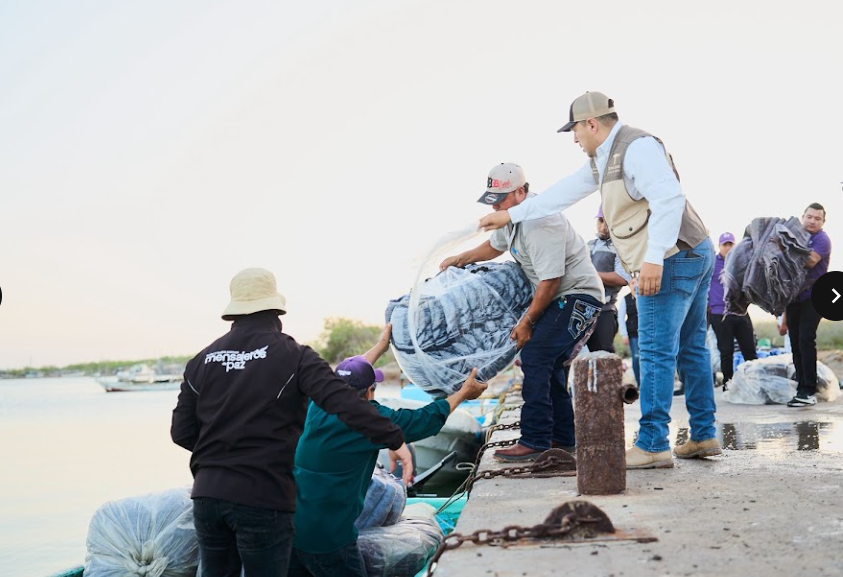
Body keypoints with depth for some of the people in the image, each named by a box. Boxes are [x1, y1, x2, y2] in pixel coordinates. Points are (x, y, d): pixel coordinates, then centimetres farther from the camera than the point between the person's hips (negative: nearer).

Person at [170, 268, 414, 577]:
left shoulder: (202, 360, 6)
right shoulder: (292, 355, -7)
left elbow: (181, 432, 8)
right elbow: (343, 401, -19)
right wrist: (394, 439, -18)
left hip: (208, 495, 4)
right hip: (263, 497, -4)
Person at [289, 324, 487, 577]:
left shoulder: (317, 408, 3)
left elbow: (347, 375, 23)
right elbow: (424, 420, -1)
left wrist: (381, 345, 36)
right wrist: (463, 393, 15)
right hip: (327, 538, -6)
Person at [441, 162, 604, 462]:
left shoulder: (540, 224, -25)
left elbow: (549, 281, -25)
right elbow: (495, 245, 30)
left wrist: (527, 322, -17)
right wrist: (460, 259, 26)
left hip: (578, 296, -11)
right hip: (562, 298, 11)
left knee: (535, 356, -19)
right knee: (549, 364, 13)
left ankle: (534, 442, -19)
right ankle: (562, 438, 22)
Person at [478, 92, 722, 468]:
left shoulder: (636, 147, -14)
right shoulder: (604, 158, 18)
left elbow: (669, 198, -25)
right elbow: (565, 191, 27)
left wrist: (654, 257, -31)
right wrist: (511, 215, 30)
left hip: (673, 259, -11)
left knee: (656, 352, -10)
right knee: (690, 349, 13)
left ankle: (653, 445, -8)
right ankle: (703, 436, 20)